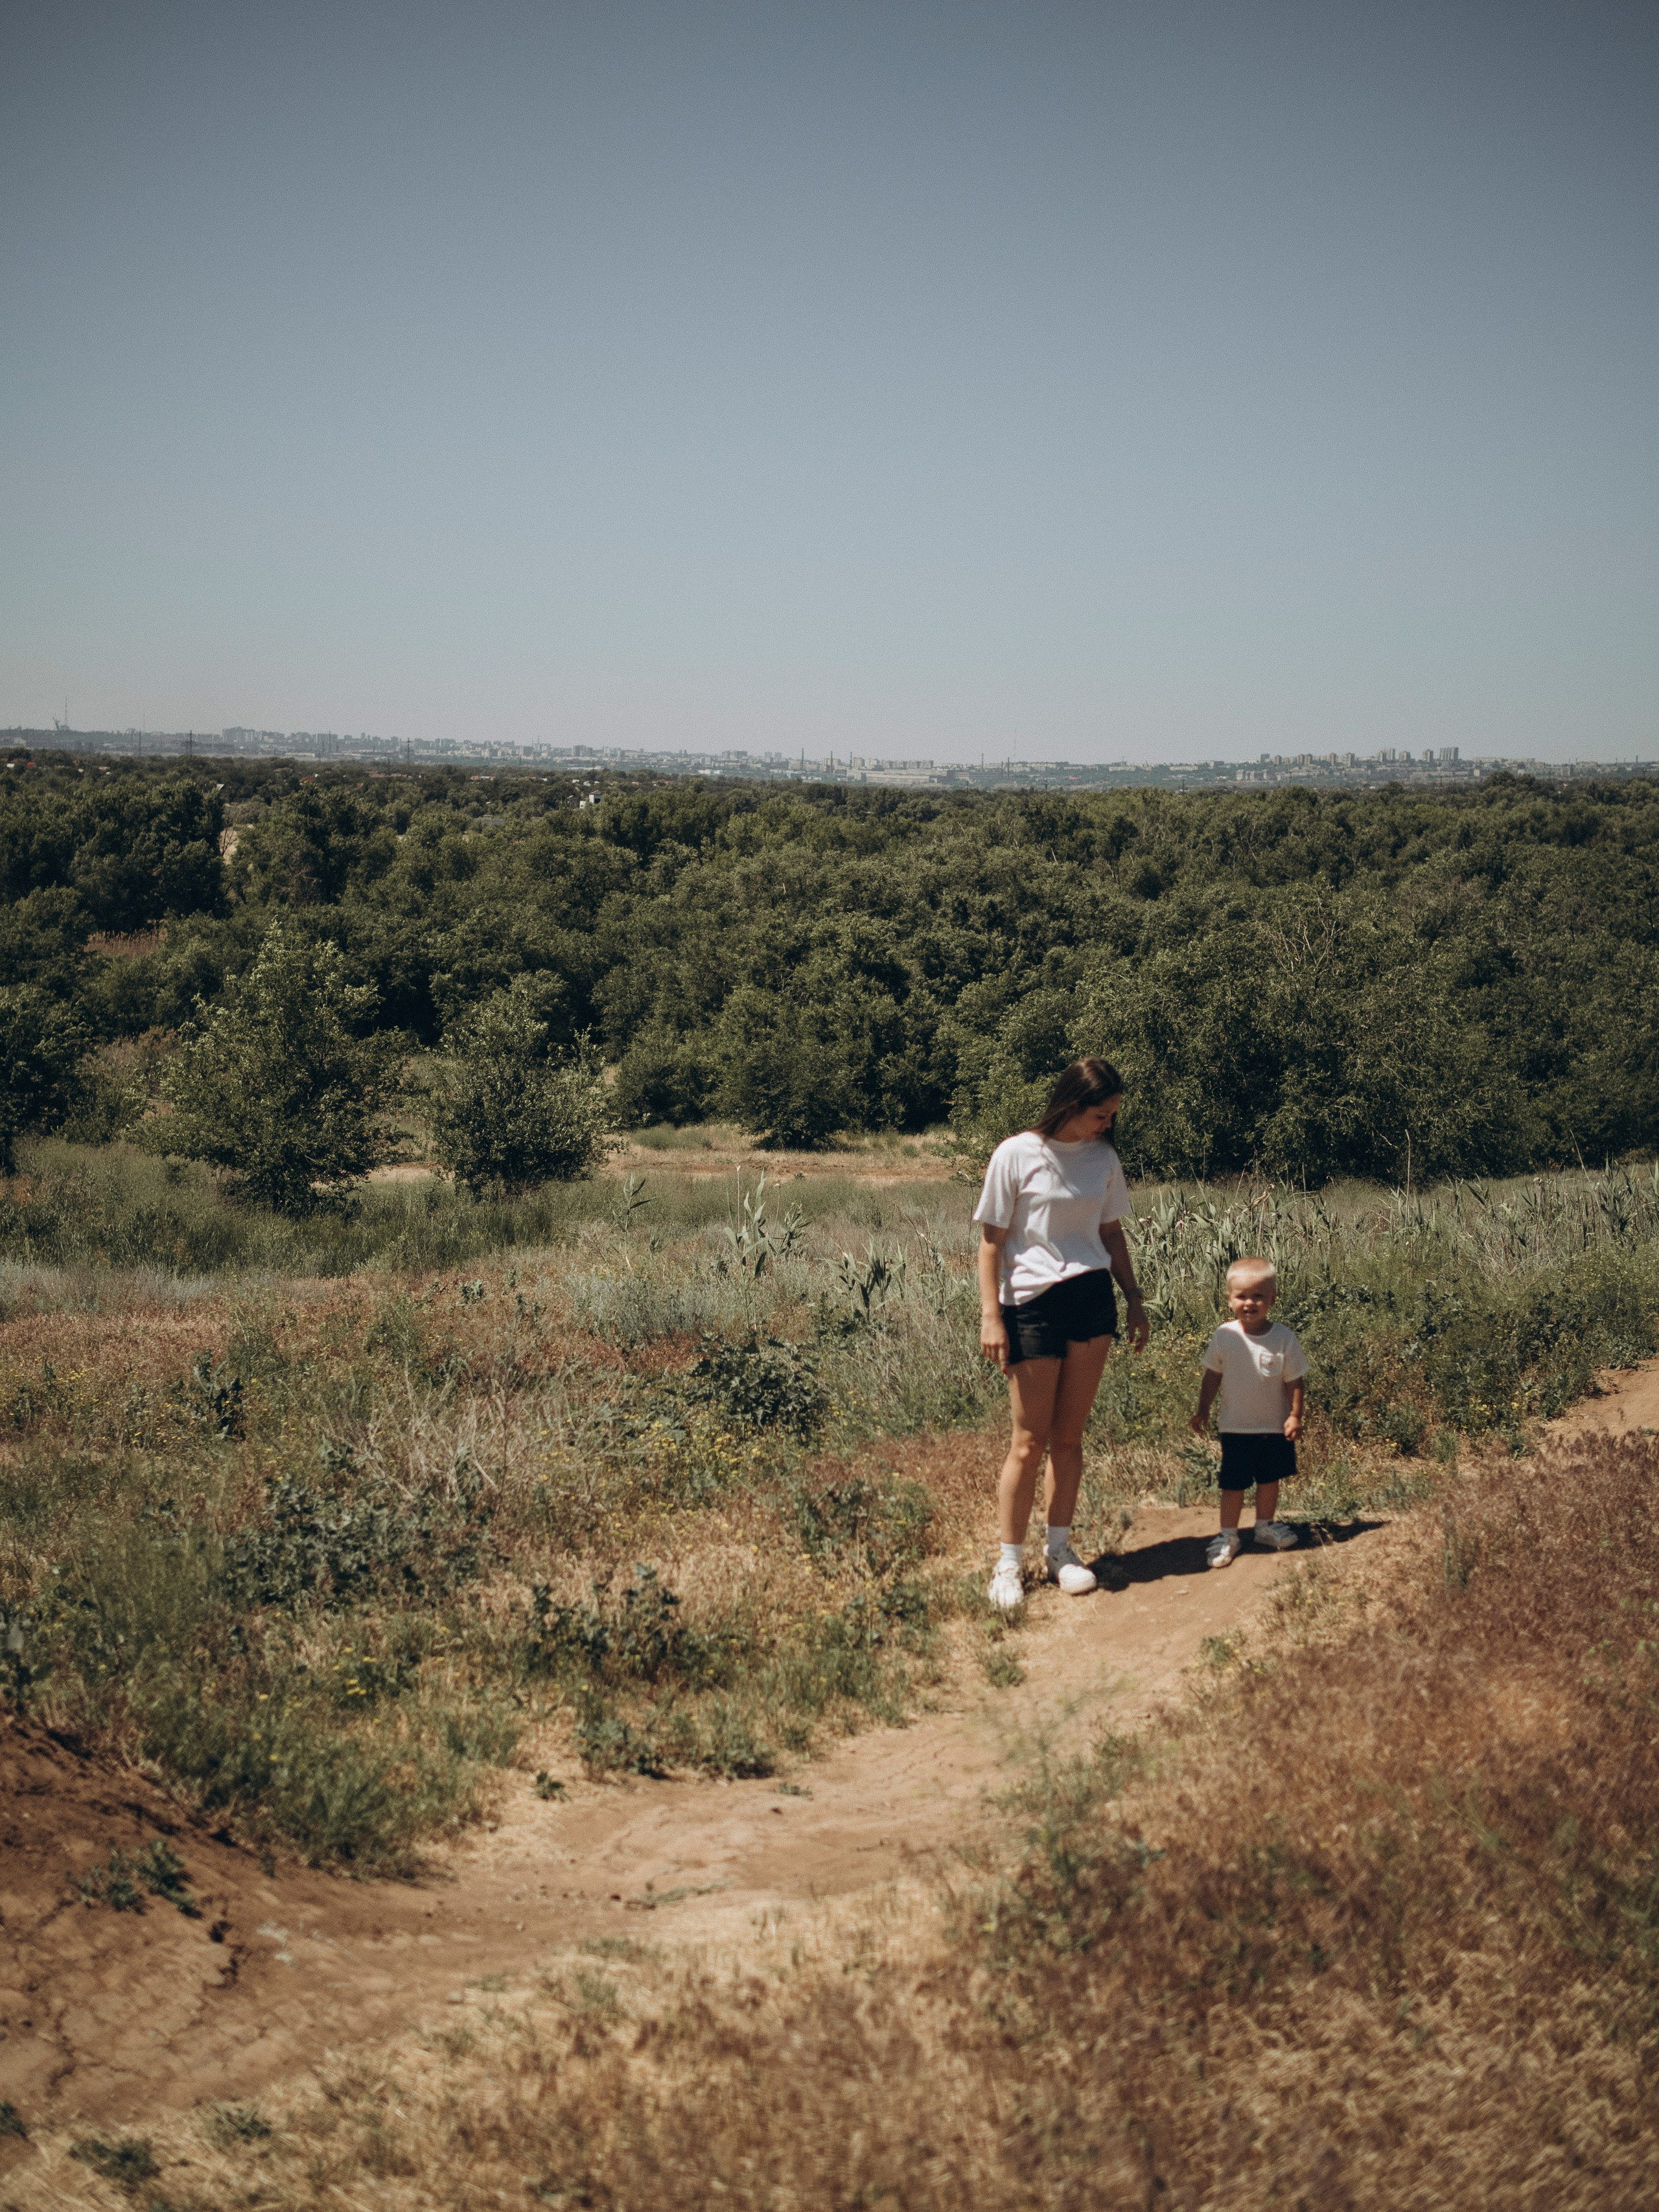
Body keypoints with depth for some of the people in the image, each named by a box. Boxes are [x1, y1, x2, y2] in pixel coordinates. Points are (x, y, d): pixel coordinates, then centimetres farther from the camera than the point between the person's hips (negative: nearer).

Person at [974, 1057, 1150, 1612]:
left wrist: (1135, 1298, 16)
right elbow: (991, 1240, -6)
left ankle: (1060, 1549, 20)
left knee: (1069, 1437, 8)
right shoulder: (1017, 1155, -7)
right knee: (1030, 1443, -1)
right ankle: (1009, 1563, 8)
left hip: (1092, 1300, 4)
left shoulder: (1103, 1159, 7)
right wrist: (990, 1316, -11)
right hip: (1031, 1304, -4)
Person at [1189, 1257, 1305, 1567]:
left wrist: (1295, 1415, -11)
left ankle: (1266, 1525, 34)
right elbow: (1212, 1376, 2)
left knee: (1269, 1480, 15)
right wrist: (1203, 1411, 3)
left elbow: (1295, 1381, -5)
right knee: (1234, 1484, 1)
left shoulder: (1282, 1338, -10)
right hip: (1236, 1428, -1)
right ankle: (1228, 1535, 13)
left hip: (1275, 1427, 1)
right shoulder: (1225, 1337, -8)